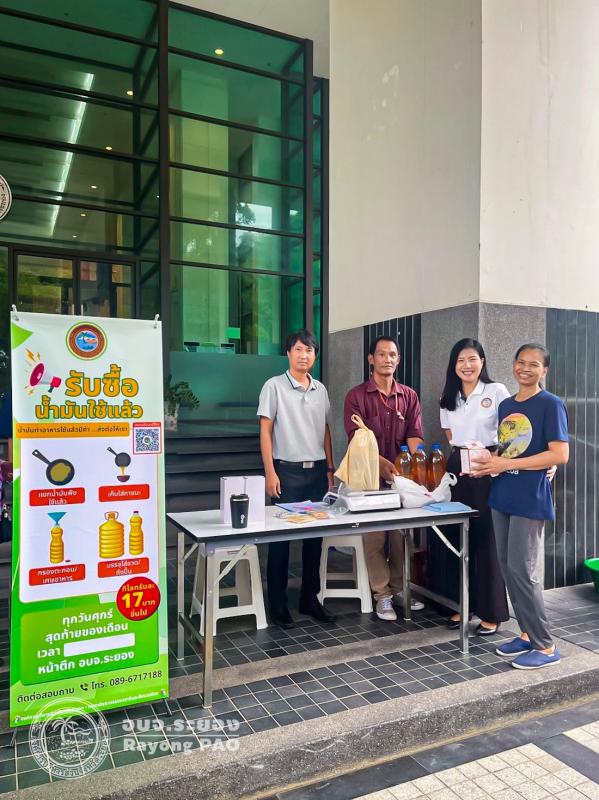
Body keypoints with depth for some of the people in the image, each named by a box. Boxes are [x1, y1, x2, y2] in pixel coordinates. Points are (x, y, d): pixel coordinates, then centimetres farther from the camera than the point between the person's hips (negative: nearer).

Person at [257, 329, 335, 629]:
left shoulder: (320, 389, 11)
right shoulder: (274, 386, -4)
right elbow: (265, 431, -7)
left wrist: (330, 469, 11)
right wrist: (270, 472, -13)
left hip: (317, 471, 5)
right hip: (288, 470, -5)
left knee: (315, 536, 9)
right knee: (281, 536, 2)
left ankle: (310, 598, 23)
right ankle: (277, 603, 13)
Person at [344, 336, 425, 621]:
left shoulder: (409, 396, 8)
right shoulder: (356, 396, -3)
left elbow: (414, 436, -1)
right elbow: (356, 437, -12)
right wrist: (381, 463, -25)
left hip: (402, 475, 3)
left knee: (401, 535, 10)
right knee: (374, 537, 1)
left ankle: (399, 588, 26)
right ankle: (382, 595, 13)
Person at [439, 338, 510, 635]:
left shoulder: (497, 391, -5)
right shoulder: (448, 398, 10)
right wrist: (462, 450, 4)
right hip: (457, 466, 5)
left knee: (486, 538, -1)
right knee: (457, 537, 8)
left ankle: (492, 612, 12)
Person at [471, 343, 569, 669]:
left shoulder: (551, 405, -8)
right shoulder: (505, 405, 13)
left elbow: (560, 455, -16)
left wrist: (506, 465, -18)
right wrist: (488, 463, 0)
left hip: (530, 499, -7)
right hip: (502, 496, 7)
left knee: (521, 569, -6)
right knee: (507, 566, 10)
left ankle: (546, 646, 9)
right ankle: (528, 633, 24)